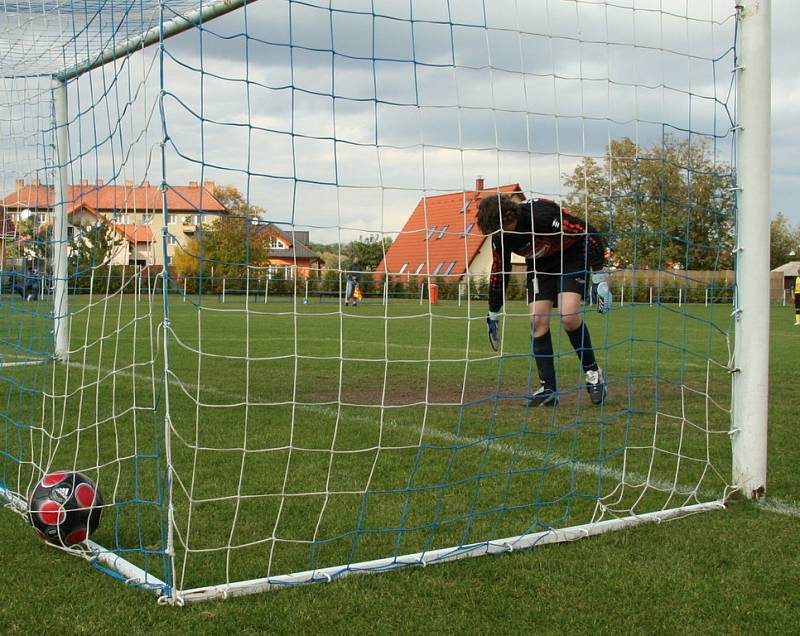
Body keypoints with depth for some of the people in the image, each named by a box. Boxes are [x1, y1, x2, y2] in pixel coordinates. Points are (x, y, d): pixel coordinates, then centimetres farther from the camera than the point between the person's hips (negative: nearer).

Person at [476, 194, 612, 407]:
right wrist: (493, 316, 9)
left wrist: (600, 280, -25)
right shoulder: (500, 235, -13)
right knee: (538, 321, -9)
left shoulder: (542, 214, -35)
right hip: (540, 264, 6)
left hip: (571, 256, -6)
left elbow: (589, 234, -27)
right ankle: (548, 389, -4)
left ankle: (593, 372, -1)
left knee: (569, 316, -23)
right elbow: (499, 271, 3)